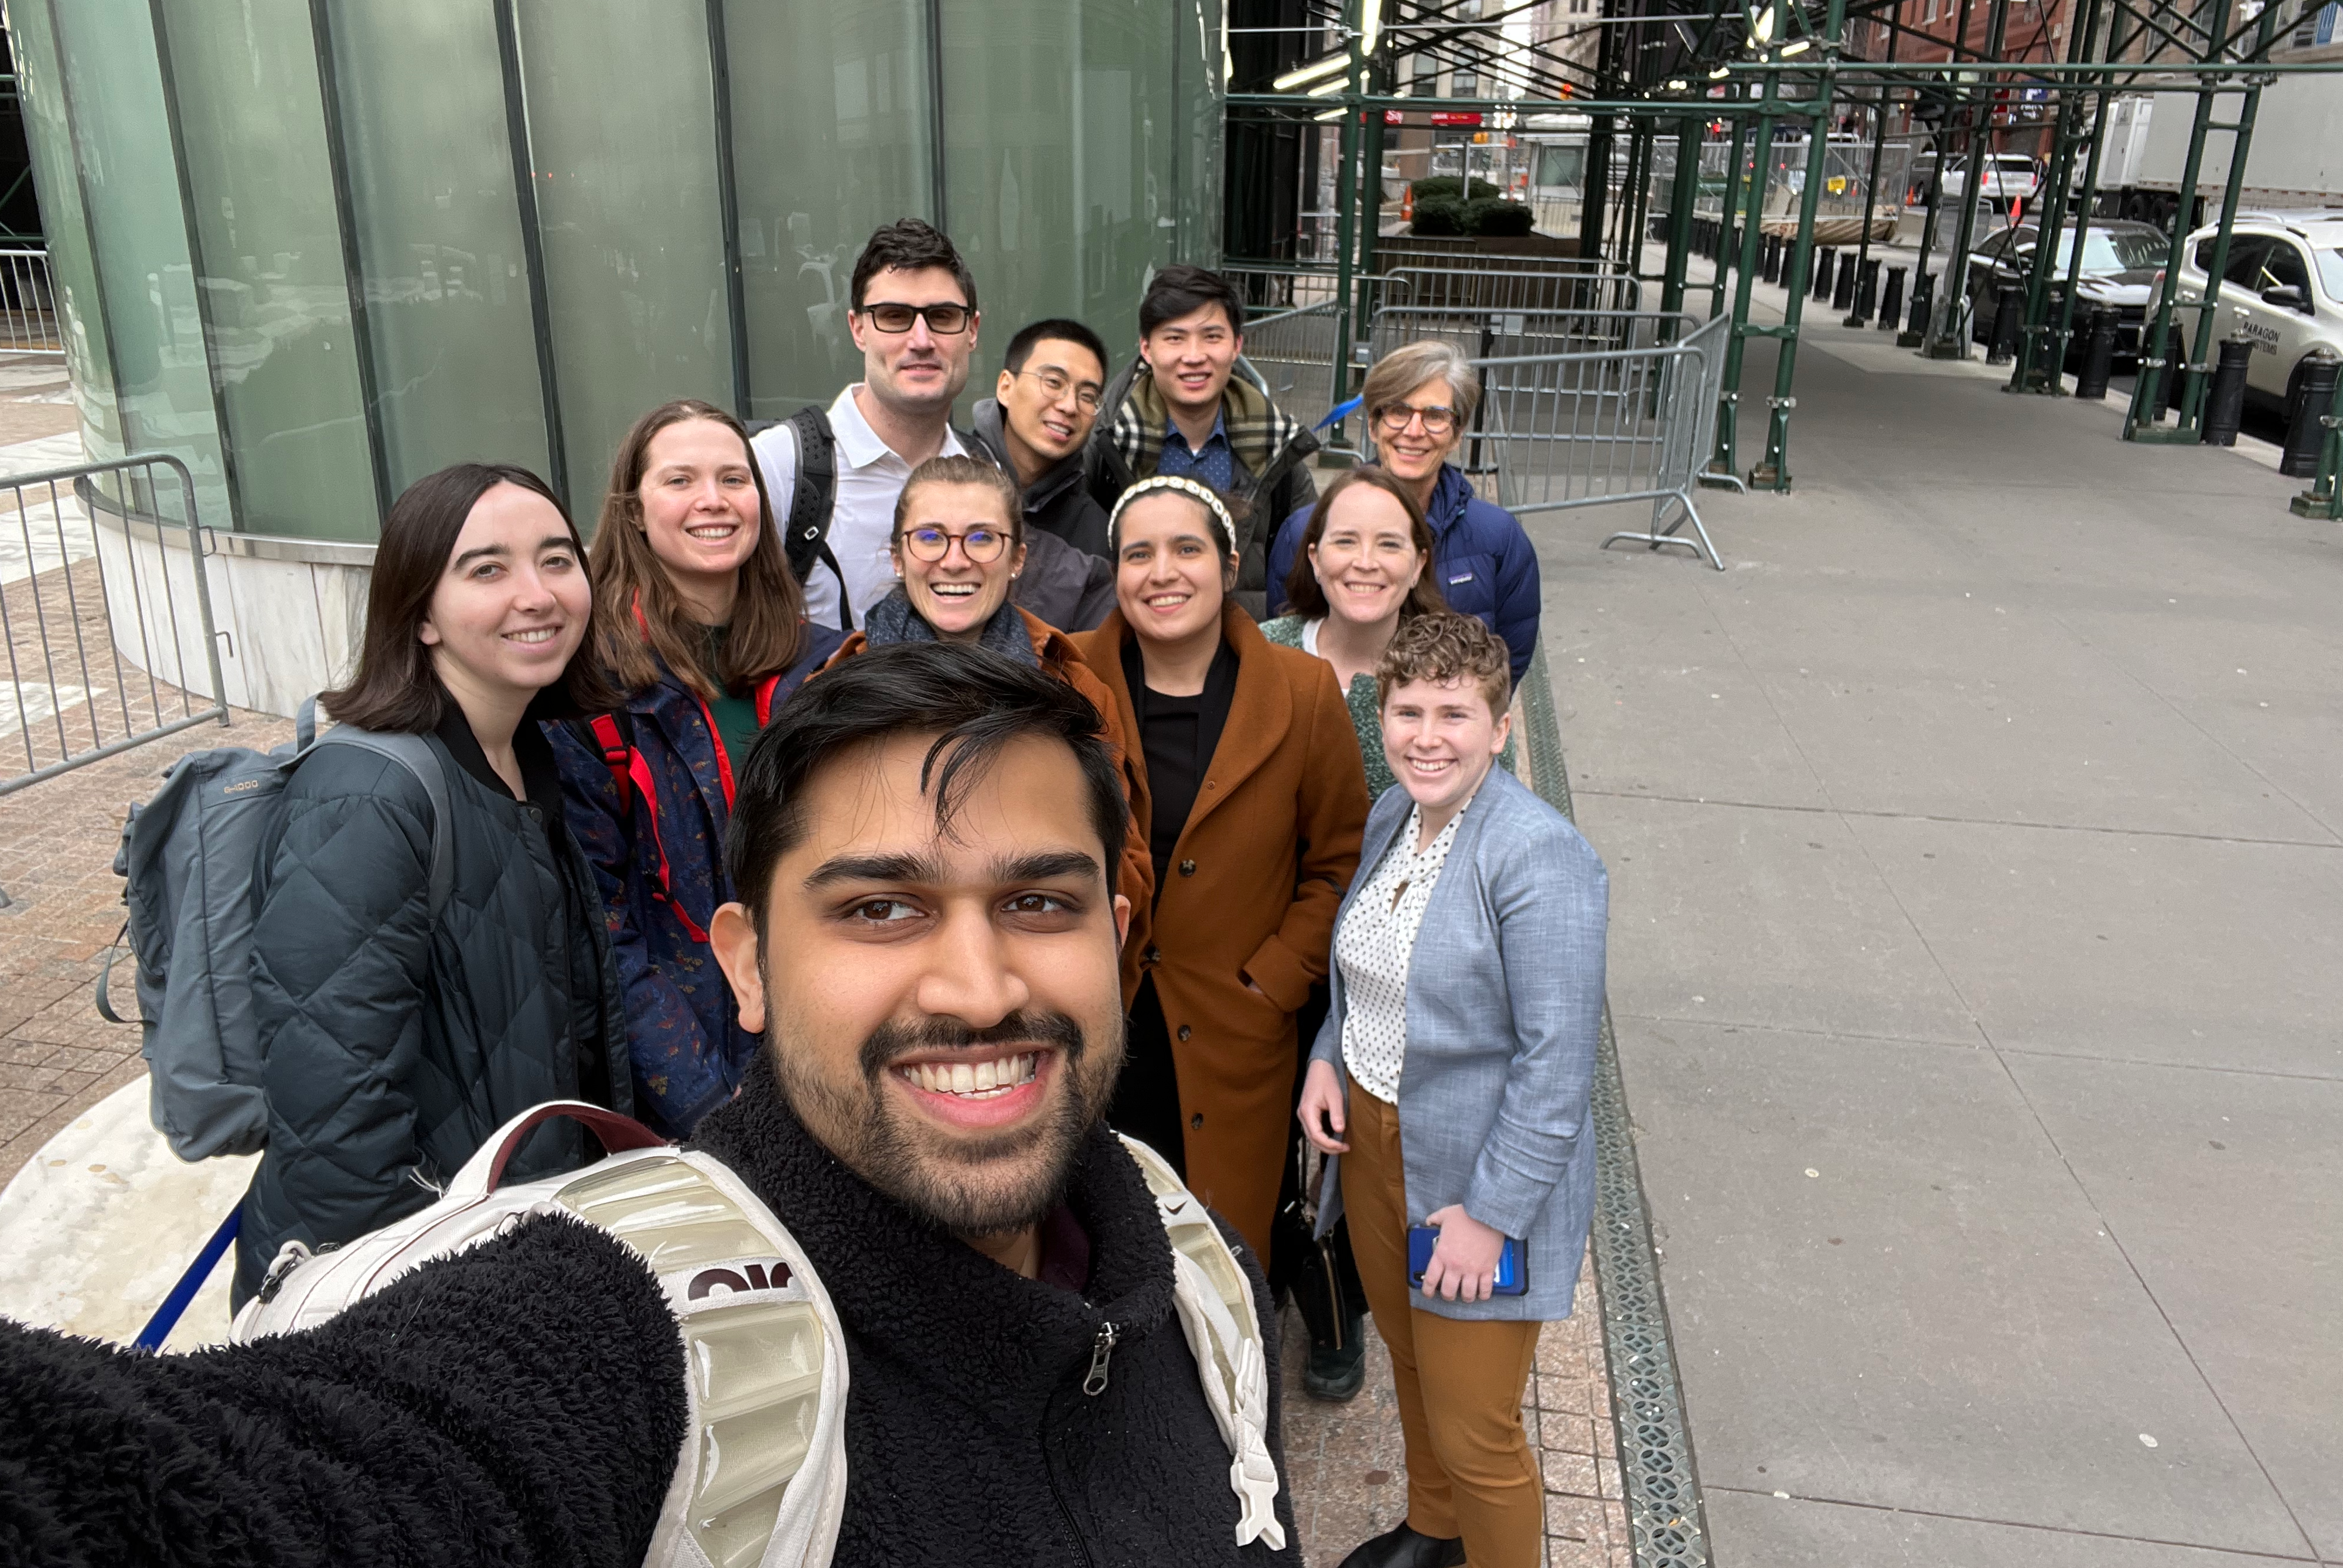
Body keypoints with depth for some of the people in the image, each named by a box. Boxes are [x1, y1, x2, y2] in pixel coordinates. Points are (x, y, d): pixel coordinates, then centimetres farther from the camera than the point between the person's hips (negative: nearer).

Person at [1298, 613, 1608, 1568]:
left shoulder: (1539, 857, -23)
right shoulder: (1392, 816, 2)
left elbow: (1557, 1064, -23)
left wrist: (1491, 1214, -21)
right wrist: (1327, 1058, 1)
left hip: (1477, 1174, -7)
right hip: (1369, 1138, 8)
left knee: (1473, 1434, 6)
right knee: (1410, 1364, 27)